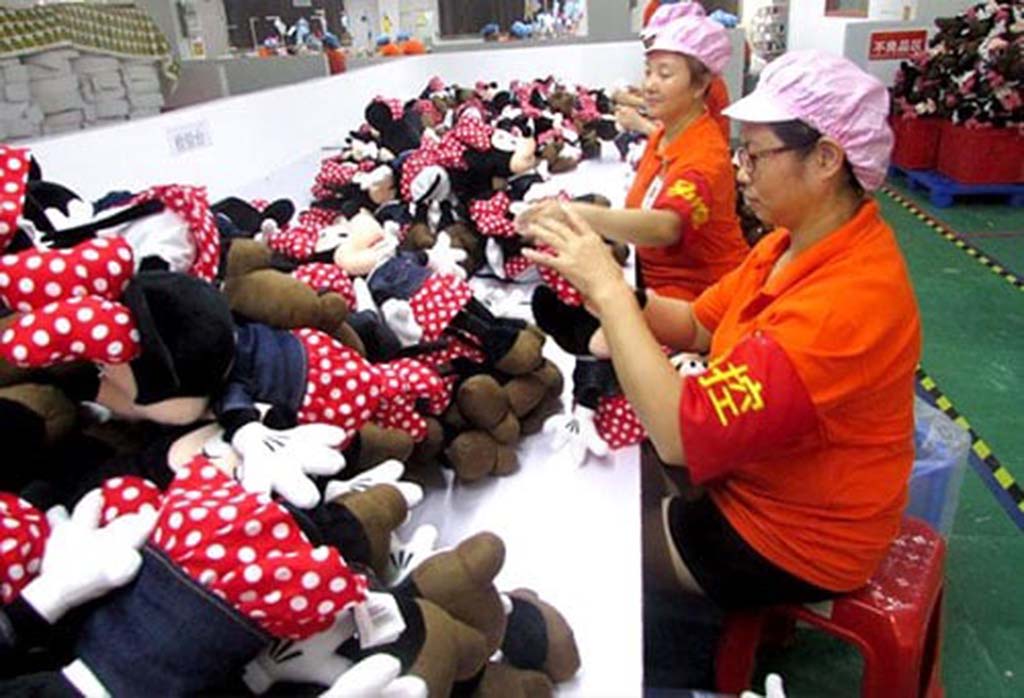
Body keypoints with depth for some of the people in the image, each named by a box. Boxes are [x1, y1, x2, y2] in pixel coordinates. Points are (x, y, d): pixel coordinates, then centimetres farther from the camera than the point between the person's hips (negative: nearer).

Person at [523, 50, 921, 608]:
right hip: (747, 473, 8)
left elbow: (681, 435, -37)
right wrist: (601, 283, -15)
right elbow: (695, 327, 0)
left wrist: (608, 290, -32)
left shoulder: (849, 301, -34)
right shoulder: (796, 243, -4)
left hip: (794, 543, -7)